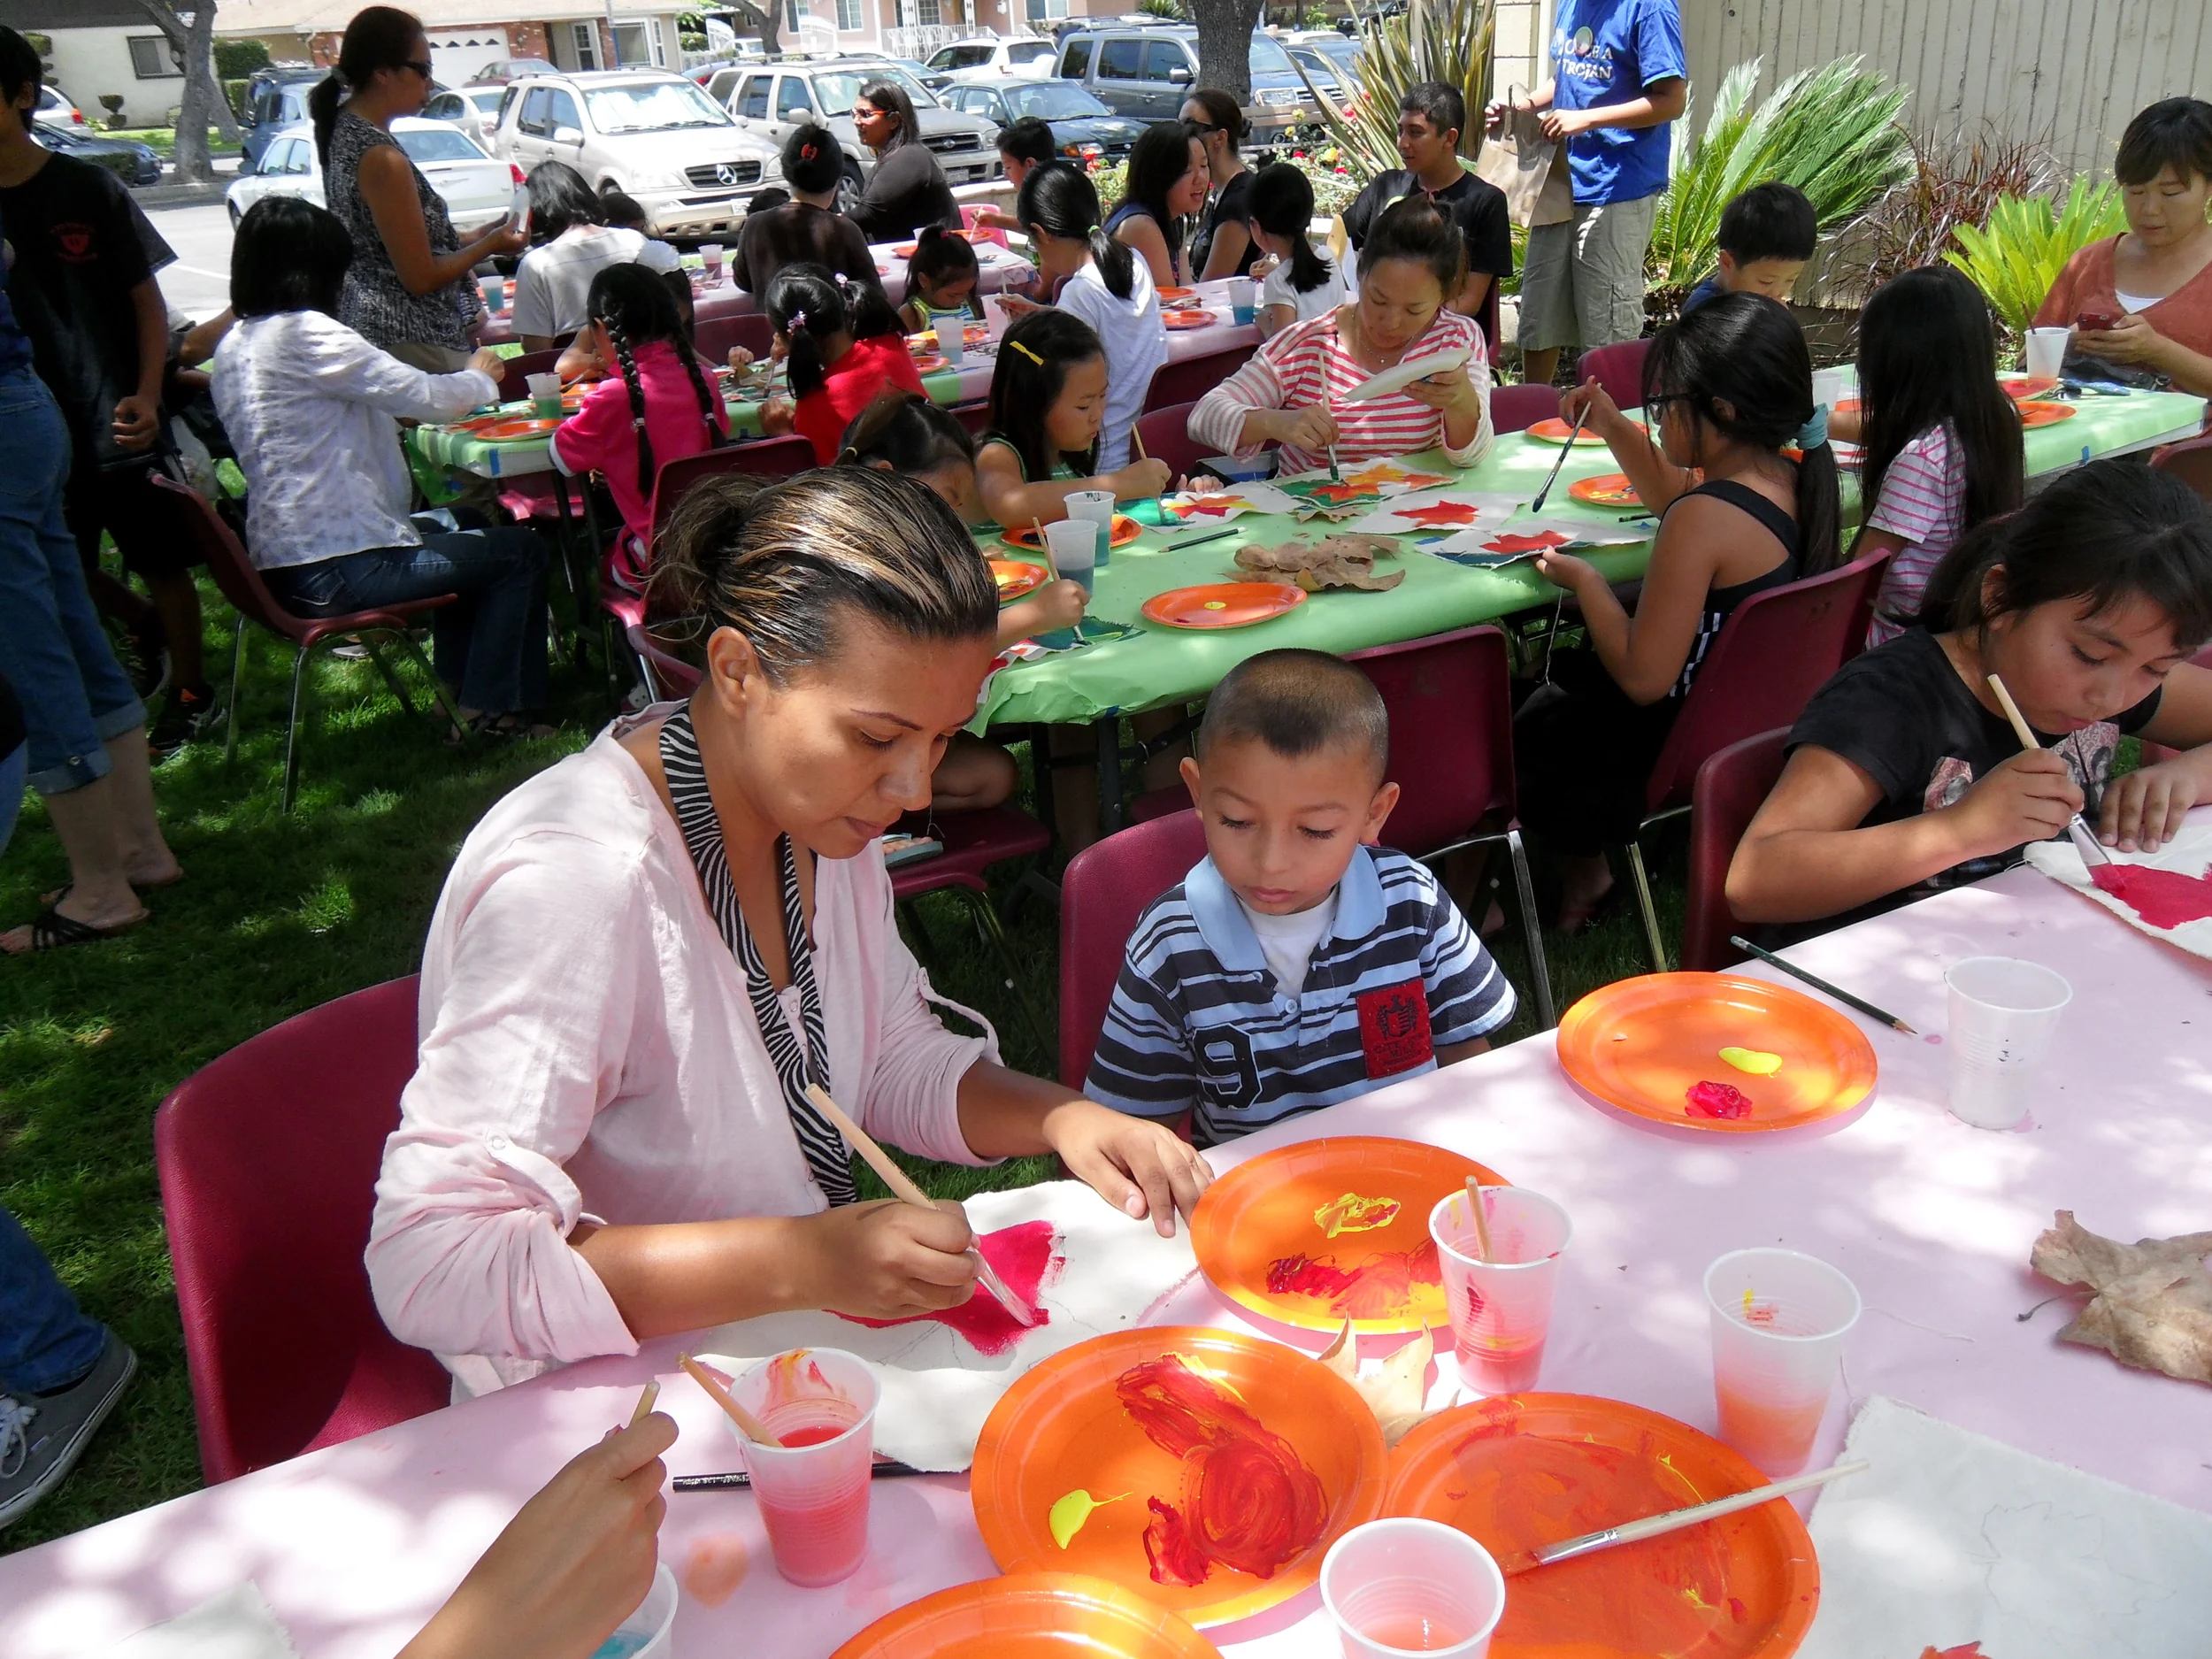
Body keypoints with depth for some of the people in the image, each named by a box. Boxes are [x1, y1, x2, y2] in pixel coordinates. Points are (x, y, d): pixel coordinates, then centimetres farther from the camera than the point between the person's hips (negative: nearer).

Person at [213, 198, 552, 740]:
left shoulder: (233, 345, 13)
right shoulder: (305, 332, -16)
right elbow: (426, 397, -14)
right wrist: (481, 378, 8)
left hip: (280, 563, 10)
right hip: (339, 569, -10)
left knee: (448, 530, 32)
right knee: (521, 550, 5)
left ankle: (461, 688, 31)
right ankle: (490, 710, 10)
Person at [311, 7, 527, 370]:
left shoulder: (345, 130, 9)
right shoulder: (382, 159, -20)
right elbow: (420, 277, -17)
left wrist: (474, 238, 15)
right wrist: (491, 244, -4)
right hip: (410, 342, -10)